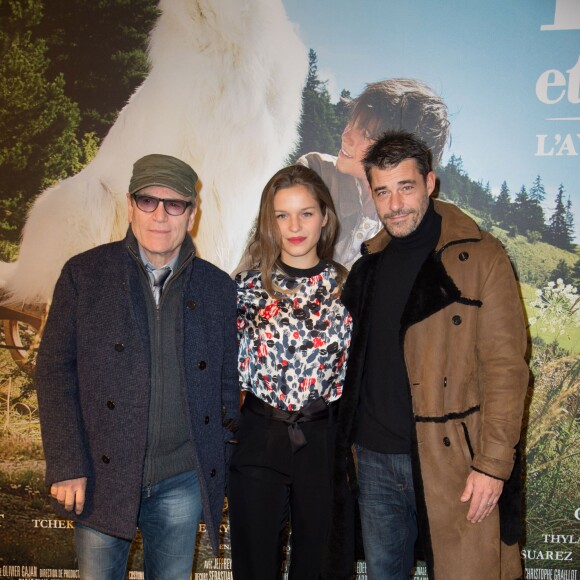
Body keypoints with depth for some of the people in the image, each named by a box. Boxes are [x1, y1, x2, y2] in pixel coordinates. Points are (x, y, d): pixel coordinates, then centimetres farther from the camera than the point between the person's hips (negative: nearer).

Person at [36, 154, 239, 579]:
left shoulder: (218, 287, 4)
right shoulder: (84, 273, 0)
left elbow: (228, 380, 8)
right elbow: (55, 369, -2)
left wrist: (224, 471, 5)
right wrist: (66, 465, -8)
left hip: (183, 480, 1)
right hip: (101, 477, -1)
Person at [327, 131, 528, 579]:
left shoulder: (479, 256, -7)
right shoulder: (369, 265, 9)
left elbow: (506, 368, -11)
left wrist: (493, 463, -15)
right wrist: (346, 445, 10)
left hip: (451, 460, -5)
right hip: (375, 459, 5)